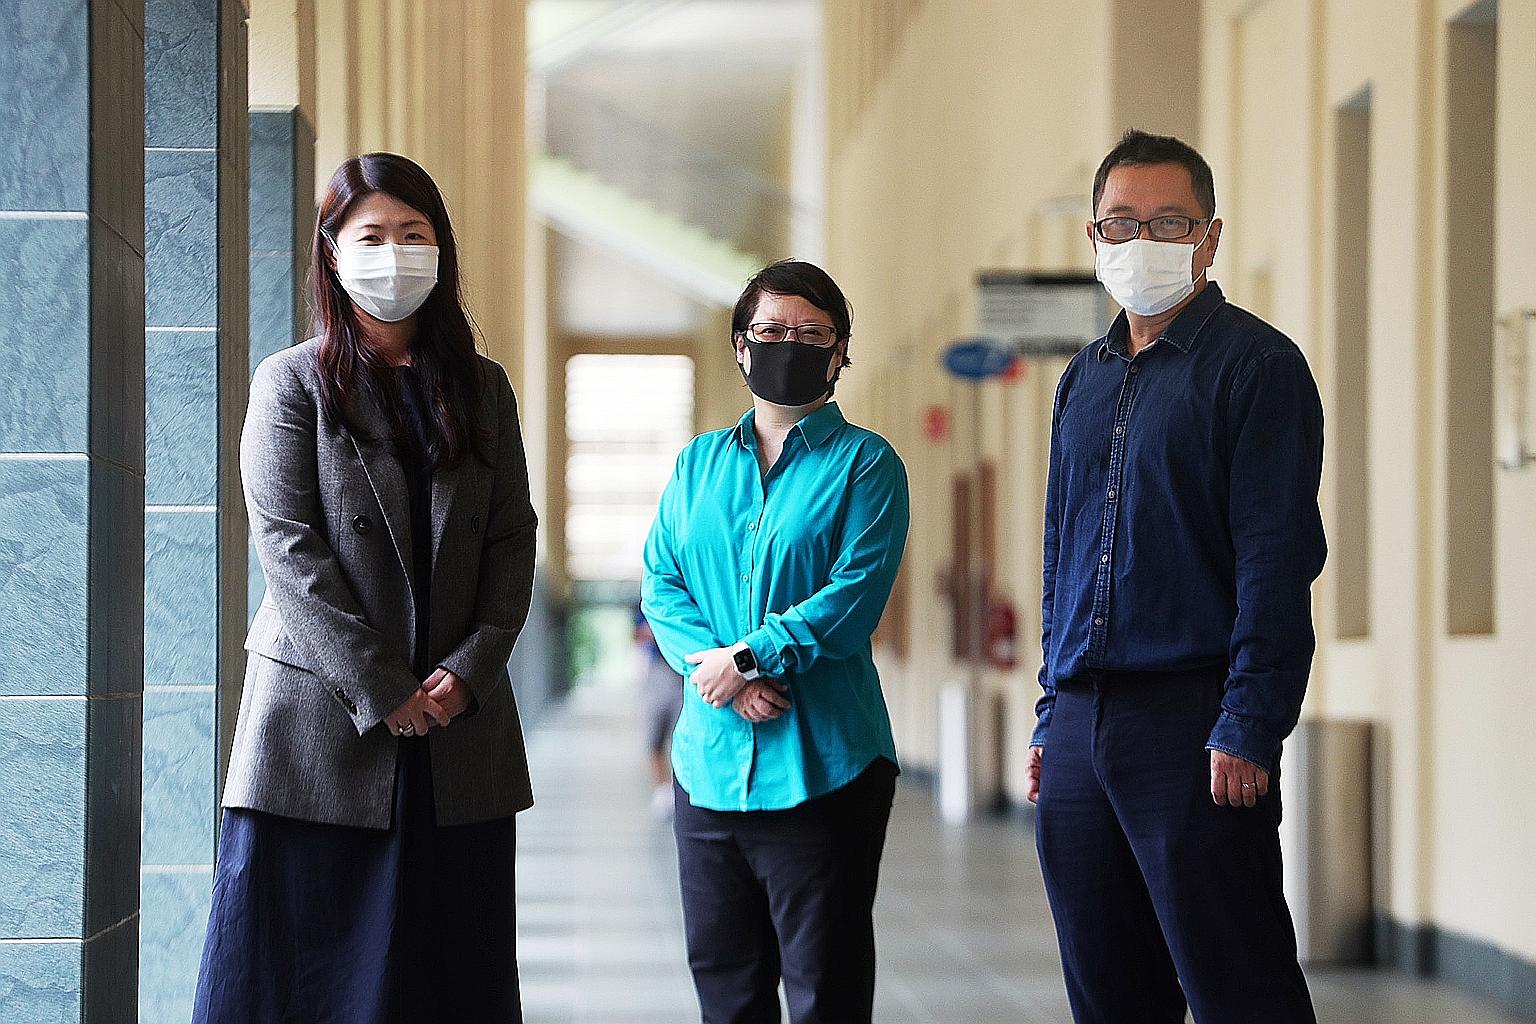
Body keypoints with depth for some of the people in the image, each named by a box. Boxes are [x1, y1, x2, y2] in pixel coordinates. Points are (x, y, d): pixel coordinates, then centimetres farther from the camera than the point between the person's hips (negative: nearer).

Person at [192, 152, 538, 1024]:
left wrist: (470, 669, -8)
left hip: (460, 721, 3)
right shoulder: (294, 383, 2)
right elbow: (289, 550, -7)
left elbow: (513, 542, 8)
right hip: (321, 723, -3)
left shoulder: (482, 389, 13)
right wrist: (380, 690, -14)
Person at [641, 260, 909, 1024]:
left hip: (822, 766, -4)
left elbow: (857, 594, -11)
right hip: (711, 758, 5)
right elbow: (661, 585, 6)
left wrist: (748, 657, -17)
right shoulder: (699, 464, 13)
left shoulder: (865, 464, 0)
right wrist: (717, 673, -12)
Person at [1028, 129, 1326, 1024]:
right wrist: (1053, 716, 16)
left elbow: (1277, 560, -11)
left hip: (1192, 717, -7)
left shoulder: (1255, 363, -5)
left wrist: (1247, 730, -18)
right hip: (1081, 728, 7)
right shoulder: (1085, 380, 17)